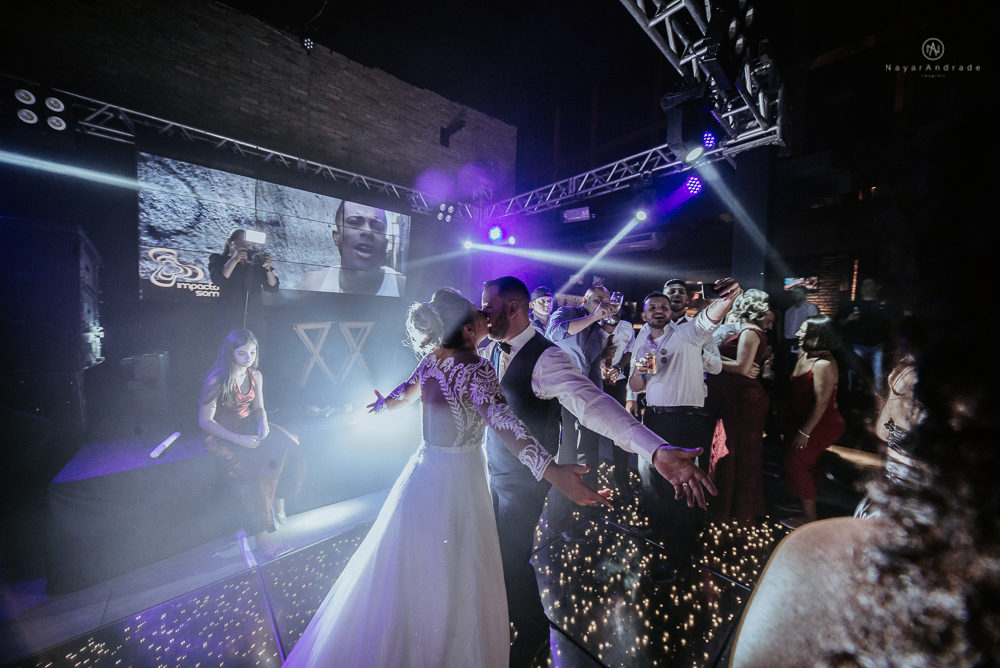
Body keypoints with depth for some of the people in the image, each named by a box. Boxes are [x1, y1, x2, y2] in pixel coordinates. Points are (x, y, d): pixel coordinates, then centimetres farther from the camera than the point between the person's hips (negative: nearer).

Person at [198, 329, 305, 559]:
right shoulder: (217, 380, -16)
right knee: (251, 468, -29)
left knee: (288, 445, -21)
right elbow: (205, 421, -15)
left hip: (249, 426, 5)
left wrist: (263, 422, -13)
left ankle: (279, 499, -3)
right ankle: (260, 536, -19)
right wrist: (239, 439, -24)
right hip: (223, 435, -5)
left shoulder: (255, 376, 1)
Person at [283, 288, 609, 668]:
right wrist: (553, 472, -42)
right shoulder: (475, 369, -23)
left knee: (409, 568, 27)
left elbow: (404, 395, 17)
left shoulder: (430, 360, -1)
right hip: (458, 478, -7)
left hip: (425, 471, 8)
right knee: (453, 576, 14)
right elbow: (504, 424, -36)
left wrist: (381, 404, 38)